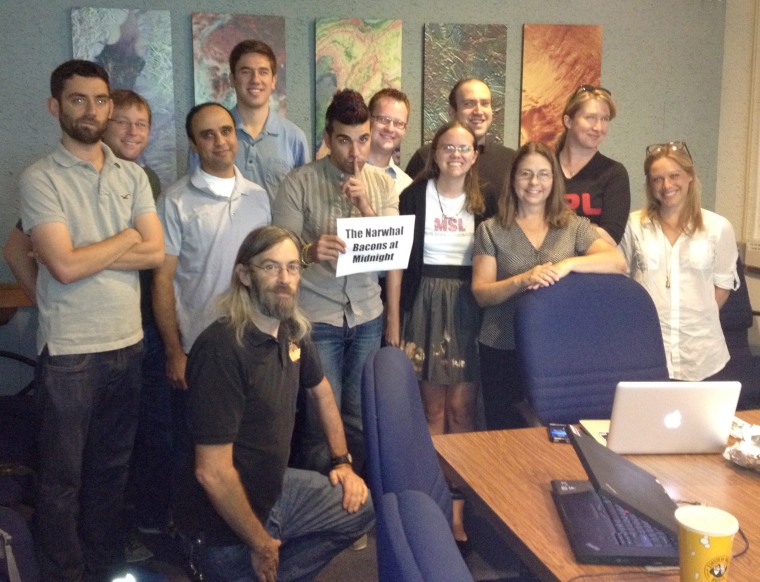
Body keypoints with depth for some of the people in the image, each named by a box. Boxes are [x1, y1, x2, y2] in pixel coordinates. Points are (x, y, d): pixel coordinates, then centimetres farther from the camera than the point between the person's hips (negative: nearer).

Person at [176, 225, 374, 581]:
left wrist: (342, 462, 14)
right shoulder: (222, 349, -30)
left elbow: (321, 392, 18)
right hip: (231, 525, -7)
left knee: (364, 506, 12)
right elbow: (212, 472, -29)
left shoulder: (291, 331, -4)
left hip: (275, 488, 7)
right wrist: (260, 545, -18)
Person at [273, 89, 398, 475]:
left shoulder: (383, 184, 7)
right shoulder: (300, 182, -4)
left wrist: (366, 207, -16)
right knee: (321, 421, 1)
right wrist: (309, 252, -31)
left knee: (361, 419, 10)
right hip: (316, 316, -3)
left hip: (367, 316, 4)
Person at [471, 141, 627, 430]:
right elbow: (481, 293, -4)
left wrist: (568, 264, -21)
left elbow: (618, 262, -6)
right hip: (503, 351, -1)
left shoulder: (574, 226, 7)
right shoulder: (491, 230, 5)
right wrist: (523, 280, -21)